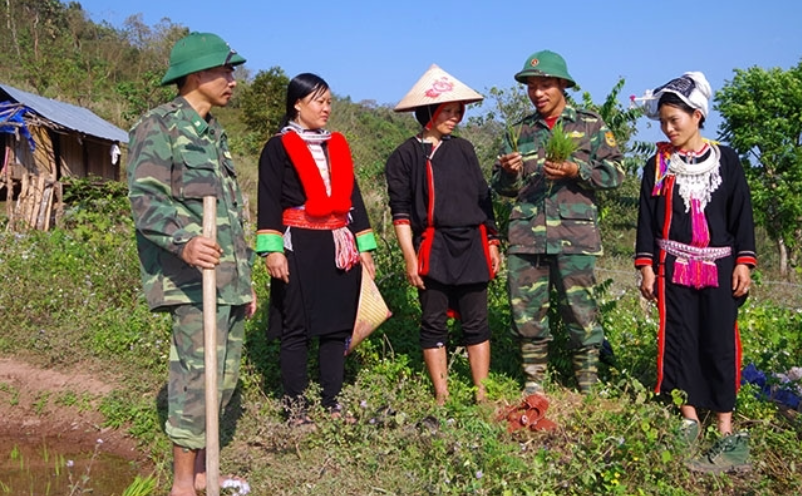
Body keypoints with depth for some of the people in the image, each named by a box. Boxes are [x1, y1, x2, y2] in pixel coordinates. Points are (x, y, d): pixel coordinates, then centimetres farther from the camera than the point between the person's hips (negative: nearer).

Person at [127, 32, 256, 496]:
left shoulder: (215, 133, 20)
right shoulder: (158, 126, -5)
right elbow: (146, 200, -17)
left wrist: (246, 279, 22)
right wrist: (183, 242, -35)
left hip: (229, 277, 9)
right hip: (194, 279, -8)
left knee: (226, 373, 11)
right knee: (198, 374, -8)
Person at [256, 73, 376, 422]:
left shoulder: (337, 145, 16)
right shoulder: (278, 147, 0)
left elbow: (352, 197, 16)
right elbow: (269, 202, -7)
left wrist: (364, 246, 10)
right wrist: (272, 249, -17)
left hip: (339, 247, 6)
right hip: (299, 248, -5)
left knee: (338, 326, 7)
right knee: (296, 329, 0)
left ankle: (332, 403, 17)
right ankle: (295, 407, 9)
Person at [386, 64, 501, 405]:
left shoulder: (464, 149, 13)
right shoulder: (406, 156, 1)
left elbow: (483, 198, 16)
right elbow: (401, 211, -3)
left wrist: (492, 243, 12)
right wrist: (410, 257, -9)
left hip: (472, 246, 3)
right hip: (433, 249, -3)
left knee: (476, 322, 5)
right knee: (434, 323, 3)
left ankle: (482, 395, 14)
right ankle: (442, 397, 14)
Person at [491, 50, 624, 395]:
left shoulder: (591, 126, 9)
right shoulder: (519, 132, 17)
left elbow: (615, 173, 4)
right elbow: (501, 187, 19)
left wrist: (576, 171, -11)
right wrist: (510, 172, -4)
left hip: (574, 236, -3)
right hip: (525, 237, 3)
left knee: (581, 313, -1)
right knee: (526, 312, 7)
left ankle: (588, 388, 12)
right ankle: (533, 383, 21)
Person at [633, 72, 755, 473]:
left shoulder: (726, 161, 4)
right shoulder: (658, 165, 6)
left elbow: (741, 215, 4)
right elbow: (647, 218, 5)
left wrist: (743, 262, -2)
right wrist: (646, 266, 0)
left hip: (718, 266, -1)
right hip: (673, 267, 1)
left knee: (720, 342, -1)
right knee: (678, 339, 2)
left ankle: (726, 426, 6)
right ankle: (689, 417, 12)